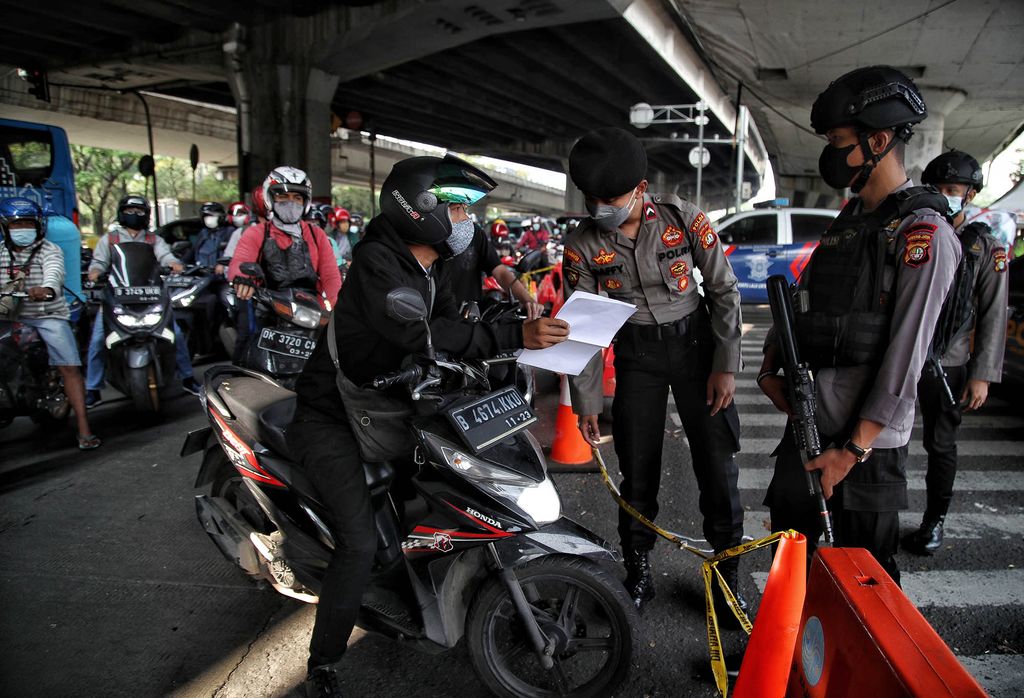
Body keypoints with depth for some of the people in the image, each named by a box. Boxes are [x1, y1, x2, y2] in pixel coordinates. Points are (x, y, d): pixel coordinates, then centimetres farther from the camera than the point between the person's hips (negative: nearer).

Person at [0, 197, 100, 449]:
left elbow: (55, 271, -20)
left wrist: (47, 288, -42)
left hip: (49, 316, -4)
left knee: (69, 368, -13)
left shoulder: (49, 250, 1)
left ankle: (84, 429, -14)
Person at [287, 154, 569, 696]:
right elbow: (418, 335, -39)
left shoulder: (429, 269, 6)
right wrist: (513, 335, -43)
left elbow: (454, 327, -1)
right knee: (362, 543, -17)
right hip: (331, 420, -9)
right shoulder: (376, 261, -24)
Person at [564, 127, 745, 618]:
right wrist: (586, 402, -4)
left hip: (695, 341, 0)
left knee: (717, 462, 1)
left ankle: (727, 575, 20)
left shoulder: (684, 218, -14)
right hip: (636, 355, 1)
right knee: (637, 468, 4)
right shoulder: (582, 246, -11)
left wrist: (726, 366, -9)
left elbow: (724, 291, -5)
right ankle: (638, 574, 23)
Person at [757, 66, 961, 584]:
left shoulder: (922, 232, -15)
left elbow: (905, 358, -19)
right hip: (807, 423, 8)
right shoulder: (848, 220, 13)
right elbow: (801, 300, 18)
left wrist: (854, 449, -20)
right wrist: (770, 367, 3)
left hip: (867, 441, -8)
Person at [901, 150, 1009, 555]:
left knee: (941, 446, 9)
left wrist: (982, 375, -9)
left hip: (946, 367, -2)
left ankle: (934, 521, 24)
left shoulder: (986, 249, 0)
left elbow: (993, 317, -3)